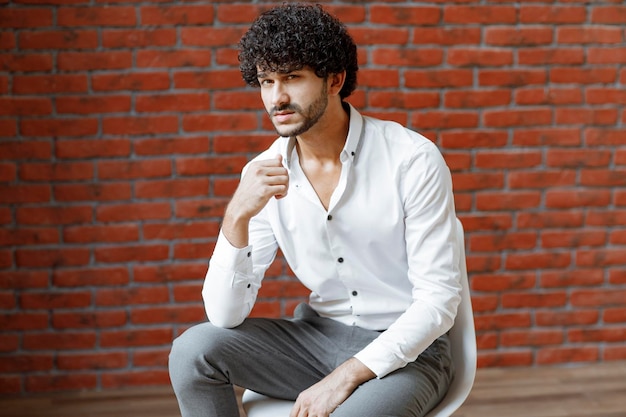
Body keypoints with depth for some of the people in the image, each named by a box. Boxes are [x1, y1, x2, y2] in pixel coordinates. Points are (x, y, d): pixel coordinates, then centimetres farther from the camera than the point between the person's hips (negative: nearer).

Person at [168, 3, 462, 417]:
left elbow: (439, 298, -15)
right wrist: (238, 216, -25)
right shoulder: (264, 176, -4)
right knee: (193, 349, -17)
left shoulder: (413, 160, -15)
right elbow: (225, 315, -9)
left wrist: (346, 376, -23)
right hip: (317, 337, 5)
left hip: (406, 348, -4)